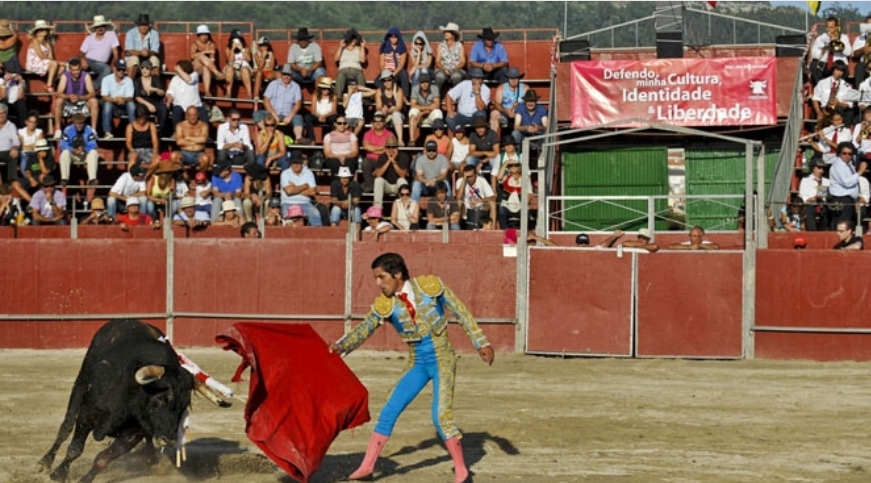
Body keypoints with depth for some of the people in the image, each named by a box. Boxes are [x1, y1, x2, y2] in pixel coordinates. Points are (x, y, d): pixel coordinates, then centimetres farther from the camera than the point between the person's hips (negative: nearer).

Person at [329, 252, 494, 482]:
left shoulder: (430, 285, -12)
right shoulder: (384, 305, -6)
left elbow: (460, 311, -5)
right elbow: (363, 330, -14)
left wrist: (481, 342, -5)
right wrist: (341, 345, -33)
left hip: (442, 358, -4)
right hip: (417, 363, 4)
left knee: (441, 417, -13)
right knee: (389, 412, 1)